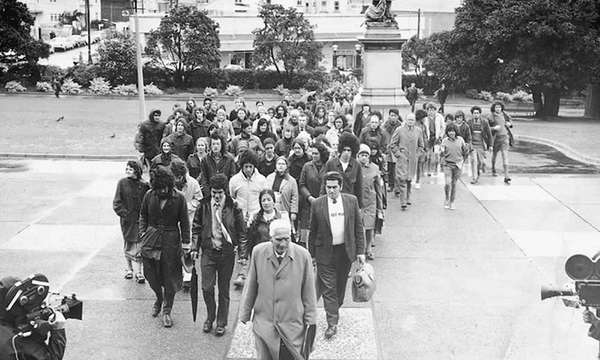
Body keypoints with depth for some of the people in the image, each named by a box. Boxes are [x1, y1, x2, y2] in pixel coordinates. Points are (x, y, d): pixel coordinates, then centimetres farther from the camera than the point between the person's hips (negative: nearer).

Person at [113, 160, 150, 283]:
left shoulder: (144, 185, -2)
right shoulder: (122, 183, 0)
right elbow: (117, 203, 0)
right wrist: (125, 213, -8)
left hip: (140, 219, -1)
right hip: (127, 220, 1)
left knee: (138, 246, -3)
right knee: (129, 245, 12)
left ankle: (138, 272, 1)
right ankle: (129, 269, 27)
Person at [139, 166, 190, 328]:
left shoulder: (179, 198, -8)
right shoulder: (149, 196, -2)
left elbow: (184, 222, -1)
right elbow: (143, 216, 12)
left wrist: (186, 241, -2)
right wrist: (143, 233, 2)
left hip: (171, 241, -2)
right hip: (151, 239, 2)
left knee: (170, 277, 3)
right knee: (151, 274, 8)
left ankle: (167, 311, 17)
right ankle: (159, 298, 38)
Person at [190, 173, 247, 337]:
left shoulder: (233, 208, -7)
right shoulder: (204, 206, -2)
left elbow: (241, 232, -1)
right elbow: (196, 228, 8)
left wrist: (243, 253, -3)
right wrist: (194, 247, 0)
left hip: (227, 253, -1)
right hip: (208, 251, 1)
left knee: (224, 290, 9)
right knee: (207, 288, -1)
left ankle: (221, 323, 23)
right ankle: (210, 317, 24)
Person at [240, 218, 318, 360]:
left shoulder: (303, 255, -8)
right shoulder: (258, 252, -4)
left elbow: (309, 292, -1)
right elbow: (251, 287, 5)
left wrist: (310, 322, 2)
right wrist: (245, 313, 11)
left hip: (293, 326, -1)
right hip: (263, 324, 1)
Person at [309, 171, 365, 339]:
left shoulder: (352, 201, -3)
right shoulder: (317, 204, -7)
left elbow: (358, 227, 3)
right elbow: (313, 231, 1)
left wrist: (360, 251, 0)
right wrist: (311, 254, 3)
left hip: (345, 251, 2)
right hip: (325, 252, -2)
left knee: (340, 286, 16)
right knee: (328, 287, -1)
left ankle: (335, 310, 39)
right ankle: (332, 322, 6)